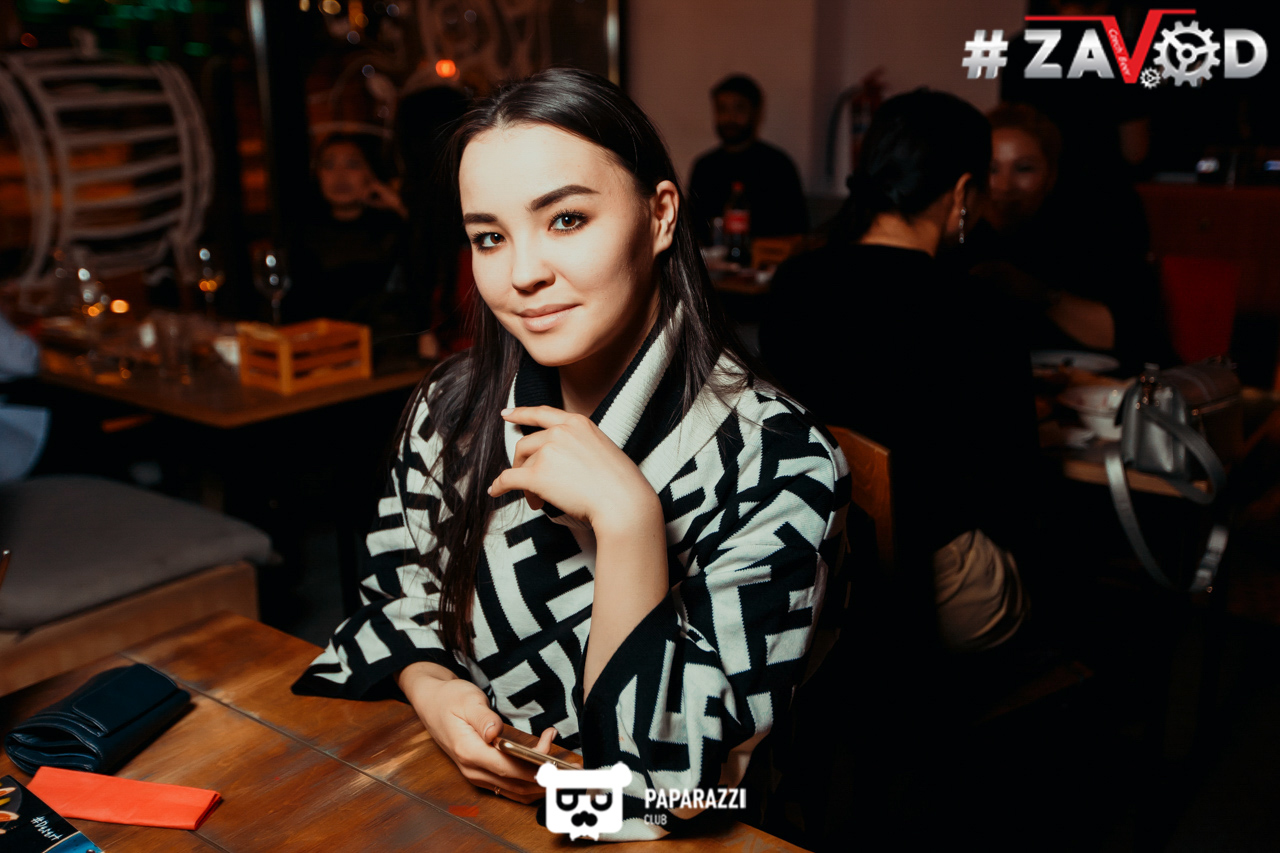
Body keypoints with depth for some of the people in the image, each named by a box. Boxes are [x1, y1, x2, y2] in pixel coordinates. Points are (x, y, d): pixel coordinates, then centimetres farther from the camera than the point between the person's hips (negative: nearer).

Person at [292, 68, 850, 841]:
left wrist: (626, 516, -29)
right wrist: (430, 689, -11)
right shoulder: (455, 406, -4)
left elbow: (668, 785, -20)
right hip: (441, 797, 5)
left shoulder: (775, 465, -19)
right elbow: (395, 600, 9)